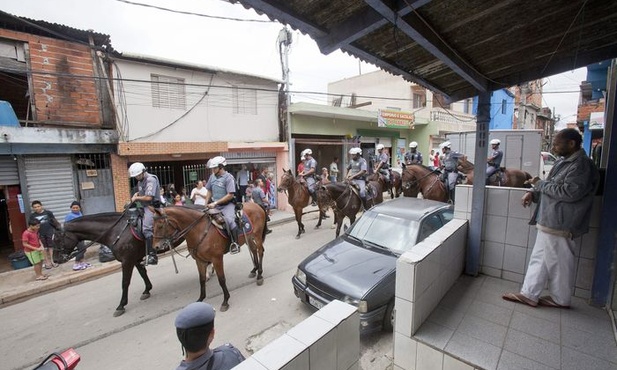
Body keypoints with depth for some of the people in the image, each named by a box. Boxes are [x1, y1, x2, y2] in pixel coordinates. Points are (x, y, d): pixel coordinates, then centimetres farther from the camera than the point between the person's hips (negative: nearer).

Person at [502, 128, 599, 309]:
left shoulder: (582, 165, -15)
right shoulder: (564, 162, 14)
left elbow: (570, 192, -23)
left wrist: (540, 183, -12)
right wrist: (532, 192, 1)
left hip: (559, 224, -9)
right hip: (549, 221, 9)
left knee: (559, 262, 6)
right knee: (539, 258, 13)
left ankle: (560, 299, 25)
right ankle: (528, 294, 22)